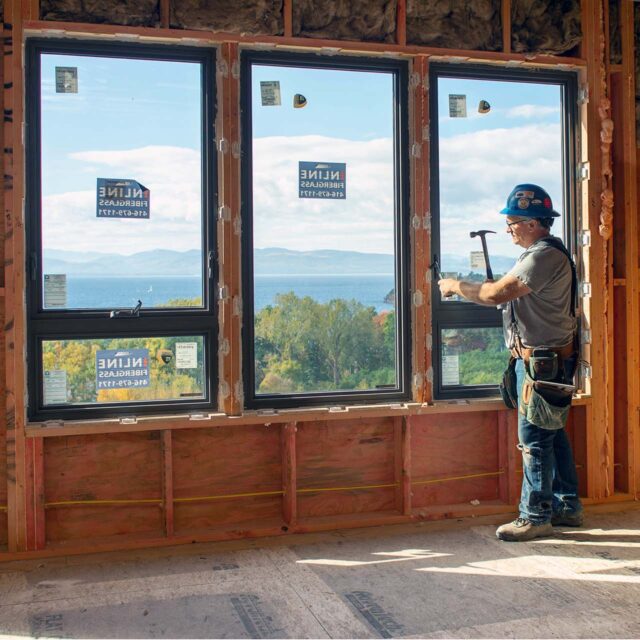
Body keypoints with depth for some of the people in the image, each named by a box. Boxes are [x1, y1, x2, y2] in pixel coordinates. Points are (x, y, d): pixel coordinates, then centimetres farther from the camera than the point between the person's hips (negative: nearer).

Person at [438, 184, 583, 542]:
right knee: (553, 435, 16)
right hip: (545, 358, 11)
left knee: (535, 438, -5)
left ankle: (536, 517, 4)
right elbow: (511, 294, 20)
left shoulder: (545, 256, -19)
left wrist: (456, 286, -10)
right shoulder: (544, 253, 16)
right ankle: (567, 507, 26)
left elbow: (496, 293, -23)